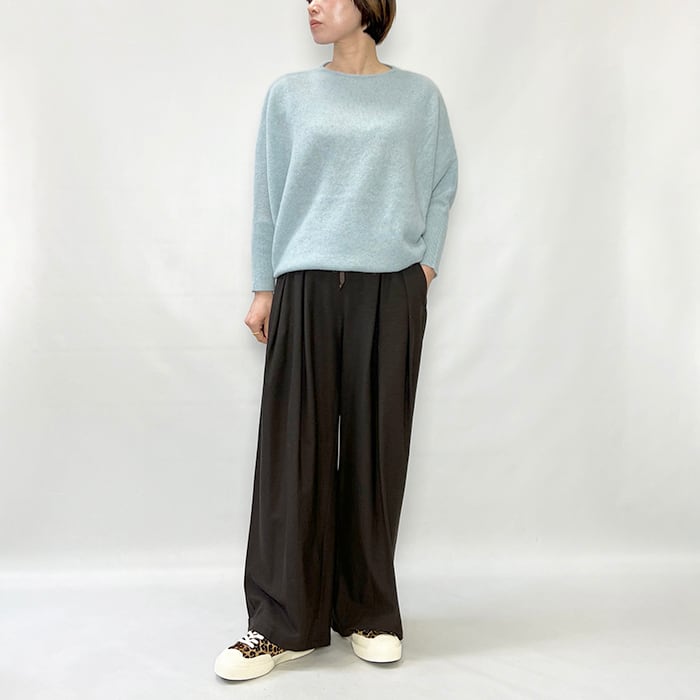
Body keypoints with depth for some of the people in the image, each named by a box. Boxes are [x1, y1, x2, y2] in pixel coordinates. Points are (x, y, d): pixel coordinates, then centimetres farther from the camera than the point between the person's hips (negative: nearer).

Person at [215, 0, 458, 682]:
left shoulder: (418, 95, 12)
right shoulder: (289, 94, 12)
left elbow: (442, 184, 15)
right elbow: (268, 196, 10)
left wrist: (427, 260, 3)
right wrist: (264, 288, 6)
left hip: (391, 292, 0)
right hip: (306, 289, 0)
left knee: (375, 450, 2)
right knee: (294, 450, -3)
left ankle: (370, 613, 17)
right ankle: (283, 624, 8)